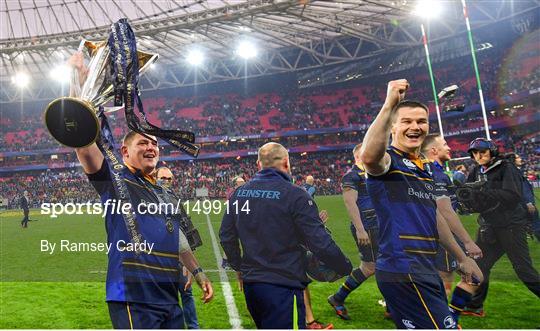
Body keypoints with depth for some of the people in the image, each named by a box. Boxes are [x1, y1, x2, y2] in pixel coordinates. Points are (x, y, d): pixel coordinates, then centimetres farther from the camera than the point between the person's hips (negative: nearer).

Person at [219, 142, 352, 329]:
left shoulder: (239, 193, 4)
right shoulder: (294, 195, -15)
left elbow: (226, 236, 11)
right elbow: (320, 243, -17)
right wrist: (346, 268, -1)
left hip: (250, 284, 7)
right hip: (283, 288, -7)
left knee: (265, 326, 25)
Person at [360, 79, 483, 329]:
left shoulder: (424, 167, 18)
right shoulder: (388, 160, -9)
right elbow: (368, 156, -37)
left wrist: (462, 258, 30)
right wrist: (389, 104, -35)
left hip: (424, 269, 9)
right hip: (403, 269, -9)